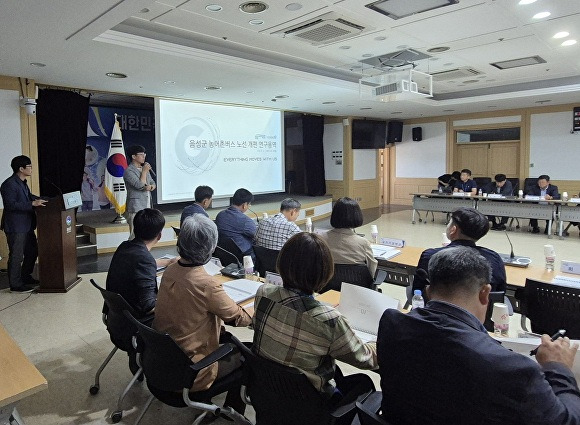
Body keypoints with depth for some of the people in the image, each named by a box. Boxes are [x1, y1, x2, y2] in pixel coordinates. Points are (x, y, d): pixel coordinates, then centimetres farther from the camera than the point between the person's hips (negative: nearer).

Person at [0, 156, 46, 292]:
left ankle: (26, 277, 33)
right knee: (16, 256, -1)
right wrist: (32, 204, -27)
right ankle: (15, 285, 10)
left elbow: (28, 196, 25)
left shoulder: (22, 183, 12)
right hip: (15, 227, -10)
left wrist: (41, 200, 11)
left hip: (26, 225, 10)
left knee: (32, 251, 18)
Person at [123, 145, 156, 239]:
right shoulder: (129, 171, -10)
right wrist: (144, 171, -9)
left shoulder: (144, 169, 16)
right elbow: (140, 185, -20)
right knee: (135, 235, -11)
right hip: (136, 208, -8)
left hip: (147, 207, 8)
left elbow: (153, 183, 20)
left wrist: (151, 187, -4)